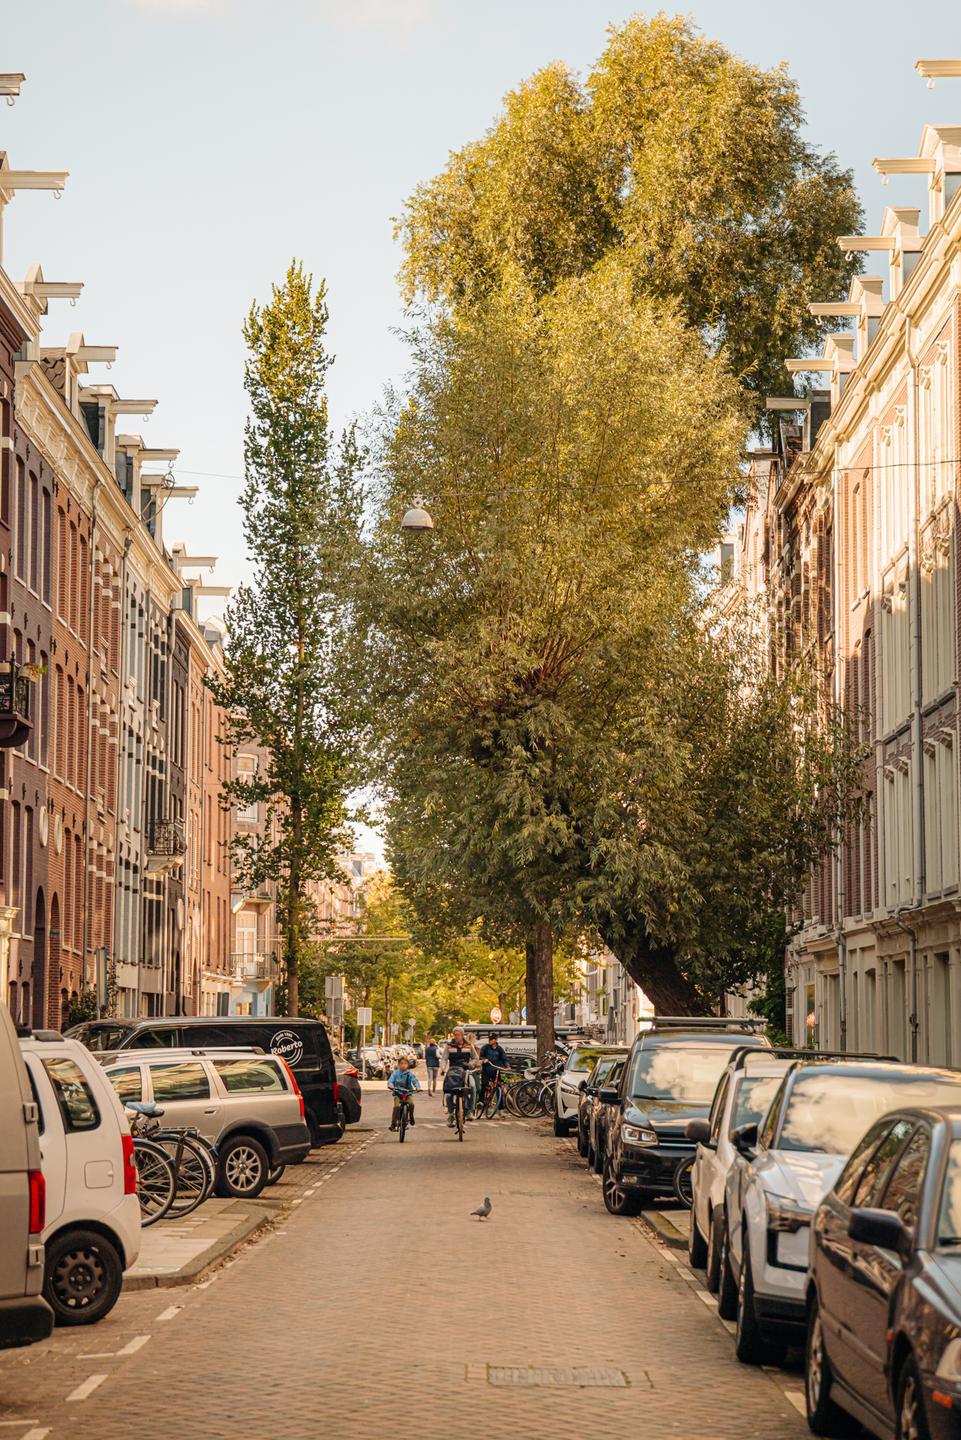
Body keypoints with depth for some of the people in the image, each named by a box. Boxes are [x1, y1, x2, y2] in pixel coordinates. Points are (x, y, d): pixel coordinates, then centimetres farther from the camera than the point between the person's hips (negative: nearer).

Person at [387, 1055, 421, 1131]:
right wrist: (390, 1085, -34)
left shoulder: (410, 1073, -3)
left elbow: (415, 1081, -11)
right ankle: (393, 1124, -14)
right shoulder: (395, 1073, -3)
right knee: (396, 1106, -21)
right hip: (397, 1093, 0)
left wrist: (417, 1087, -32)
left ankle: (411, 1116, 4)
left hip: (407, 1093, 0)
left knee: (411, 1103, -25)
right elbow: (391, 1080, -11)